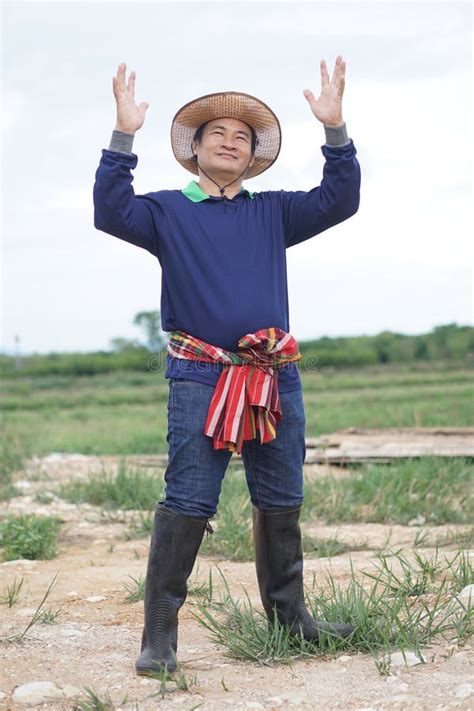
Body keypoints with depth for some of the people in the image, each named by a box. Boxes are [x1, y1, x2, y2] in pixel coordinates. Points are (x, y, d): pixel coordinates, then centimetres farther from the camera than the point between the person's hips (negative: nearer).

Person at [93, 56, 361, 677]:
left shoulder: (272, 212, 16)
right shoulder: (168, 211, 8)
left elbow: (338, 201, 6)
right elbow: (112, 212, -9)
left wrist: (335, 129, -6)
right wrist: (124, 136, -17)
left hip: (275, 377, 4)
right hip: (200, 379, -4)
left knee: (282, 503, 11)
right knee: (187, 505, -9)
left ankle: (289, 612, 24)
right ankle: (160, 632, -3)